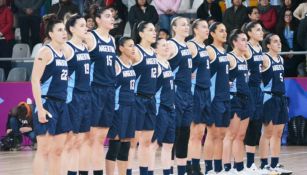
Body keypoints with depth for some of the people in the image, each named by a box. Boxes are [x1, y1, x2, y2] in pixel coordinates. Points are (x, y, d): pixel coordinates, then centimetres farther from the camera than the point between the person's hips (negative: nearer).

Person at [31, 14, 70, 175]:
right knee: (44, 149, -8)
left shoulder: (64, 53, 14)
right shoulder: (45, 52, -10)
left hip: (61, 104, 8)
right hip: (47, 104, -8)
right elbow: (35, 80, -15)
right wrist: (40, 108, -21)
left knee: (58, 150, 8)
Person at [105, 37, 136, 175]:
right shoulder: (115, 64, -11)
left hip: (131, 107, 8)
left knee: (126, 146, 10)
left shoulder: (131, 64, 13)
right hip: (119, 107, -8)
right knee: (114, 146, -6)